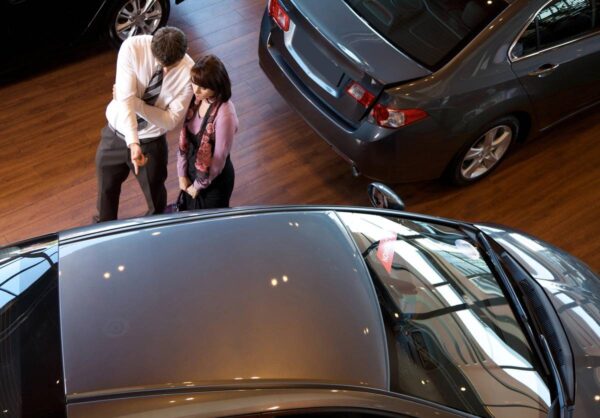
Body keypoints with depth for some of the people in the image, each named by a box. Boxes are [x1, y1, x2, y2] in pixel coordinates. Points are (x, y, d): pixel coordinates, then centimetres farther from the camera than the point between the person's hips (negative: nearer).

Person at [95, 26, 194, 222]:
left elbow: (172, 120, -20)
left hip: (151, 141, -1)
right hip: (117, 132, 1)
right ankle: (104, 226, 56)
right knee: (107, 187, 24)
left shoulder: (188, 72, -24)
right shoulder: (132, 47, -25)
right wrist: (133, 143, -42)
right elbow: (125, 99, -30)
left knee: (155, 194, 20)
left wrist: (134, 101, -28)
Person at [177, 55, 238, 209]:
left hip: (214, 179, -6)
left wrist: (199, 185, -11)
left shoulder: (224, 114, -33)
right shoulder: (195, 99, -12)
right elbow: (185, 138, -2)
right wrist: (182, 174, -2)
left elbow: (219, 159, -24)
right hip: (192, 169, 7)